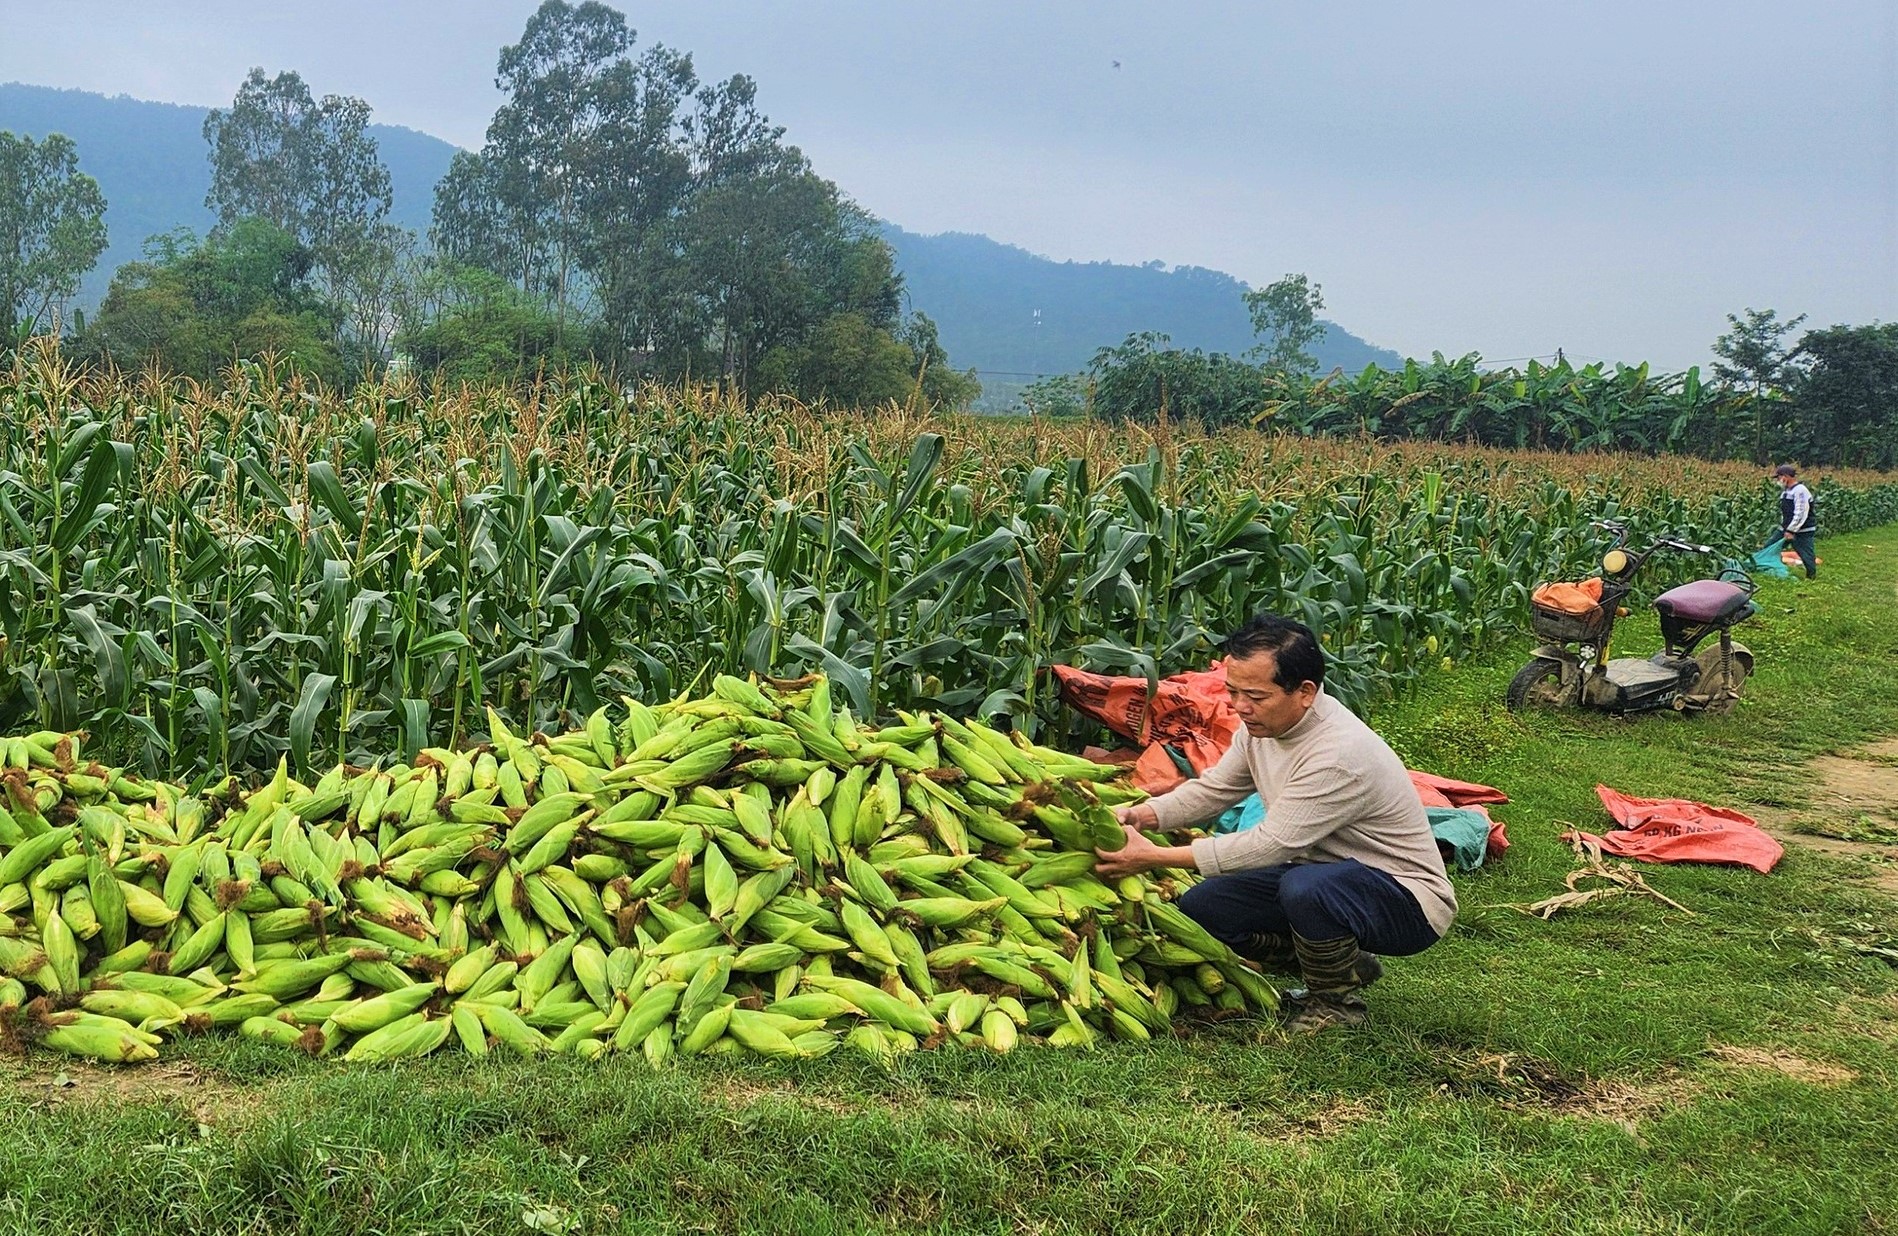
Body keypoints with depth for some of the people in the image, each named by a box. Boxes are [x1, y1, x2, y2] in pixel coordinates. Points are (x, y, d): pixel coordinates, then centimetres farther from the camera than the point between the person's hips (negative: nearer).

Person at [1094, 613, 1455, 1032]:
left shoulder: (1339, 754, -31)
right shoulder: (1262, 723, -3)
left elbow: (1270, 845, -30)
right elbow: (1213, 789, 7)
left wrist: (1154, 857, -28)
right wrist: (1138, 815, -11)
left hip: (1410, 902, -9)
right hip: (1322, 874, 9)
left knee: (1305, 887, -38)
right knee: (1199, 905, -3)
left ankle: (1336, 1001, -7)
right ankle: (1344, 965, 12)